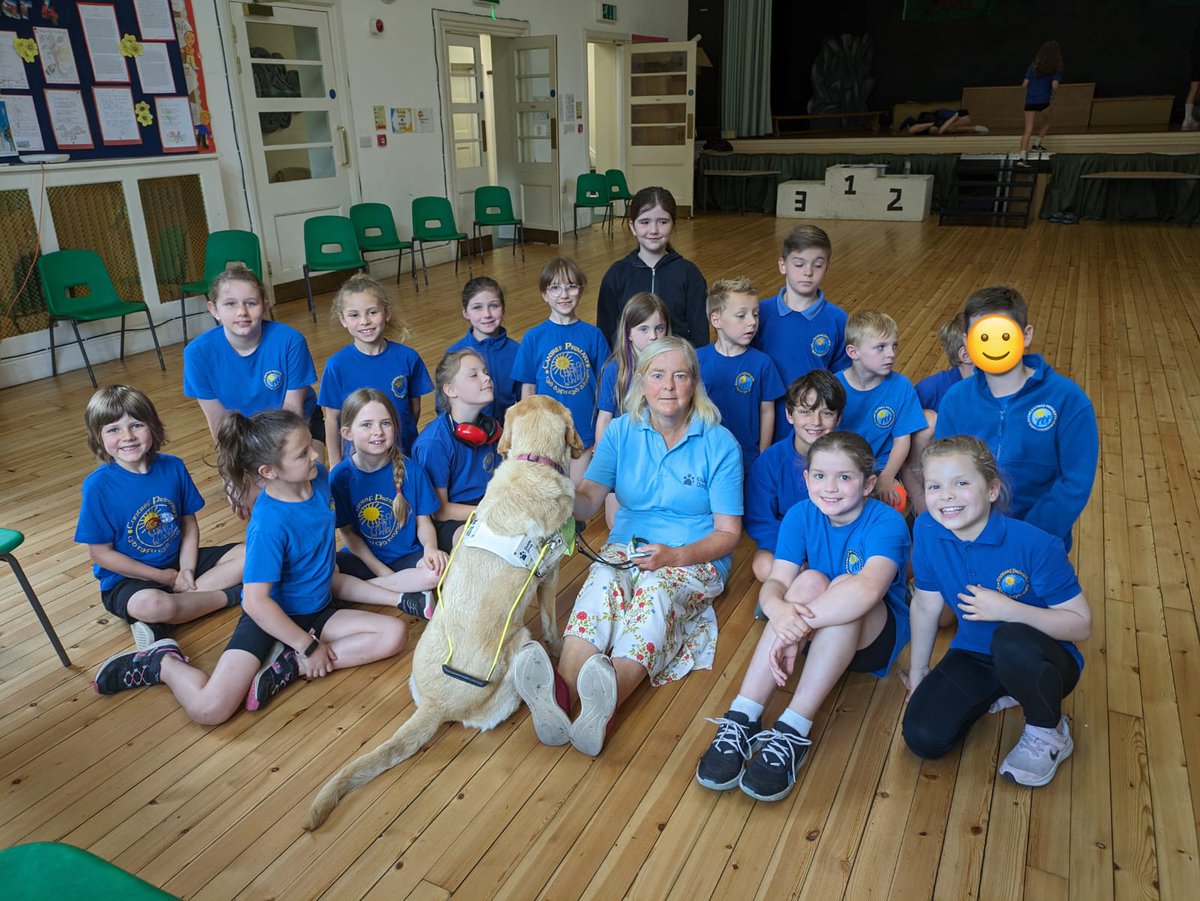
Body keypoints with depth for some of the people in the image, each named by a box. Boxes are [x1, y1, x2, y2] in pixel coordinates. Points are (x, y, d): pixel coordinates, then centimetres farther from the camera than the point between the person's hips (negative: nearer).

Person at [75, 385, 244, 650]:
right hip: (128, 578, -5)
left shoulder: (173, 467, -4)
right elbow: (100, 553, -12)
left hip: (179, 562, 6)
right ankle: (230, 594, -11)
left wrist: (187, 571, -11)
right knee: (150, 604, -39)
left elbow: (189, 522, 5)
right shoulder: (98, 485, -15)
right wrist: (165, 578, -13)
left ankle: (159, 624, -18)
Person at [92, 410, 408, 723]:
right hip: (270, 617, -7)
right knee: (209, 708, -22)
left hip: (317, 610, 7)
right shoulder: (269, 524, -28)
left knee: (394, 634, -13)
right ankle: (162, 662, 9)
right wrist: (309, 646, -18)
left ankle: (288, 666, -12)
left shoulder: (319, 477, -9)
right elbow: (256, 601, -25)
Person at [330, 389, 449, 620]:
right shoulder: (340, 477, -8)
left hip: (407, 556, 1)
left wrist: (430, 548, -23)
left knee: (436, 570, -31)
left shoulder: (410, 470, -8)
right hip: (362, 557, 0)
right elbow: (347, 533, -3)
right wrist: (381, 570, -13)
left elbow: (423, 522, -1)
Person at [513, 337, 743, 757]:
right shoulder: (622, 431, 5)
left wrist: (677, 556, -22)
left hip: (694, 560, -2)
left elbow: (728, 532, -4)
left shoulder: (719, 443, -3)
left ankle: (606, 701, -62)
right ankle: (562, 692, -56)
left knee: (657, 589, -36)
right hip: (626, 548, 2)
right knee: (603, 581, -33)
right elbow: (588, 499, -5)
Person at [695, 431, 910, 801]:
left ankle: (794, 730, -37)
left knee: (844, 587, -33)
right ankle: (741, 719, -34)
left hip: (874, 636, -3)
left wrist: (798, 626, -45)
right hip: (816, 632, 3)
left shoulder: (886, 522, -20)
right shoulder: (801, 515, -7)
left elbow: (868, 588, -39)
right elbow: (776, 581, -19)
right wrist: (780, 609, -43)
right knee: (810, 580, -29)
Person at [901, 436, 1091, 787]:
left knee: (1012, 640, -40)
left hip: (1040, 659, -4)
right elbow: (926, 605, 0)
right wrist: (917, 670, 10)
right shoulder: (927, 531, -14)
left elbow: (1081, 625, -20)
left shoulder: (1035, 545, -25)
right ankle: (1000, 695, 15)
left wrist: (1009, 610, -35)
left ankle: (1049, 734, -7)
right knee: (922, 738, -14)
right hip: (974, 655, 4)